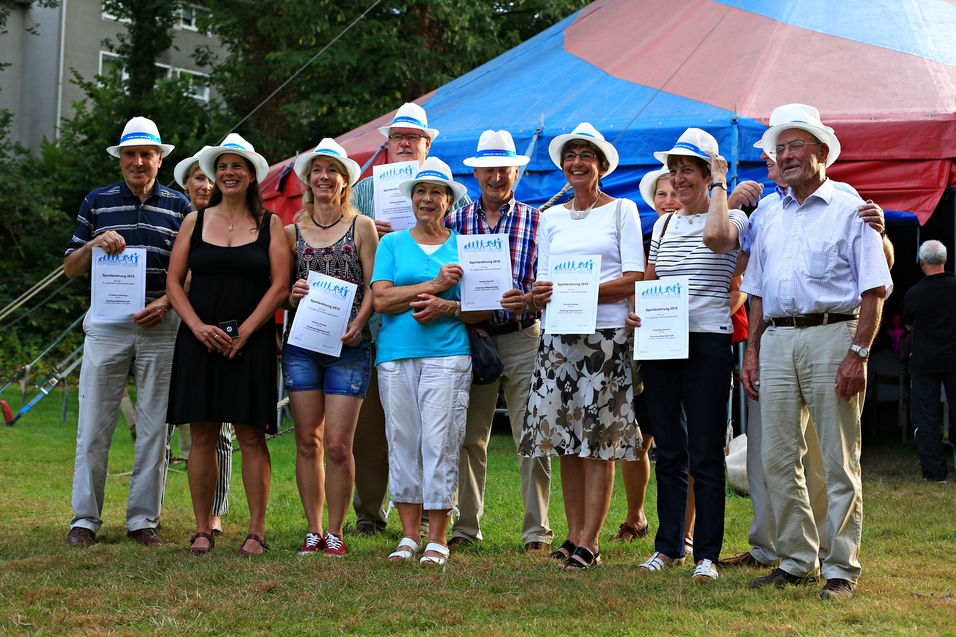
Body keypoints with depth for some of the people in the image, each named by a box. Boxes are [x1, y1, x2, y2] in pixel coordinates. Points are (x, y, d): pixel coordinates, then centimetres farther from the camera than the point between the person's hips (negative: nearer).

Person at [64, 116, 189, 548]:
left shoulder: (178, 206, 10)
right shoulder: (97, 202, 10)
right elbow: (71, 269, 11)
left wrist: (166, 302, -8)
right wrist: (94, 245, -9)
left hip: (160, 326, 0)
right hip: (106, 324, 0)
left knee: (153, 428, 2)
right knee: (93, 426, -1)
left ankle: (144, 519, 10)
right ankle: (85, 519, 7)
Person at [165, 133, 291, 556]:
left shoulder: (269, 224, 6)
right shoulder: (195, 221, 10)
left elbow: (280, 286, -1)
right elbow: (174, 282, 7)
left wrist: (244, 331, -9)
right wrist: (198, 327, -7)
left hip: (251, 342, -1)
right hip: (200, 340, 2)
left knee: (251, 435, -3)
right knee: (202, 436, 1)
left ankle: (256, 531, 1)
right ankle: (202, 529, 7)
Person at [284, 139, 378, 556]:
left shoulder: (361, 227, 6)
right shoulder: (292, 232, 12)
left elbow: (373, 286, 2)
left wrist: (357, 324, -14)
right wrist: (292, 294, -6)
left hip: (348, 346, -2)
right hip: (301, 344, 2)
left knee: (338, 445, -7)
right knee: (308, 442, 2)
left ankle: (336, 532, 5)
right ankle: (313, 532, 12)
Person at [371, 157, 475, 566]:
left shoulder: (463, 245, 11)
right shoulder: (392, 244, 13)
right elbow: (381, 299, -1)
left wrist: (447, 308, -12)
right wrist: (433, 285, -9)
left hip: (448, 354, -2)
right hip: (396, 355, 2)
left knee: (440, 442, -6)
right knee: (402, 440, 2)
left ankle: (438, 539, 0)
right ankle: (409, 534, 11)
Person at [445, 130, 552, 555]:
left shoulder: (536, 221, 5)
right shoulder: (455, 221, 10)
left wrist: (528, 300, -19)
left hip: (523, 338, -2)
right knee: (468, 437, 5)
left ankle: (536, 531, 2)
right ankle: (465, 526, 16)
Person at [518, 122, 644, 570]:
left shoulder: (622, 210, 4)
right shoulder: (551, 218, 17)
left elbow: (634, 279, -4)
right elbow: (544, 282, 15)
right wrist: (539, 295, -9)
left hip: (606, 336, -4)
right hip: (559, 336, 4)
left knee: (599, 441, -6)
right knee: (564, 439, 2)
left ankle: (588, 543, -4)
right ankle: (573, 535, 9)